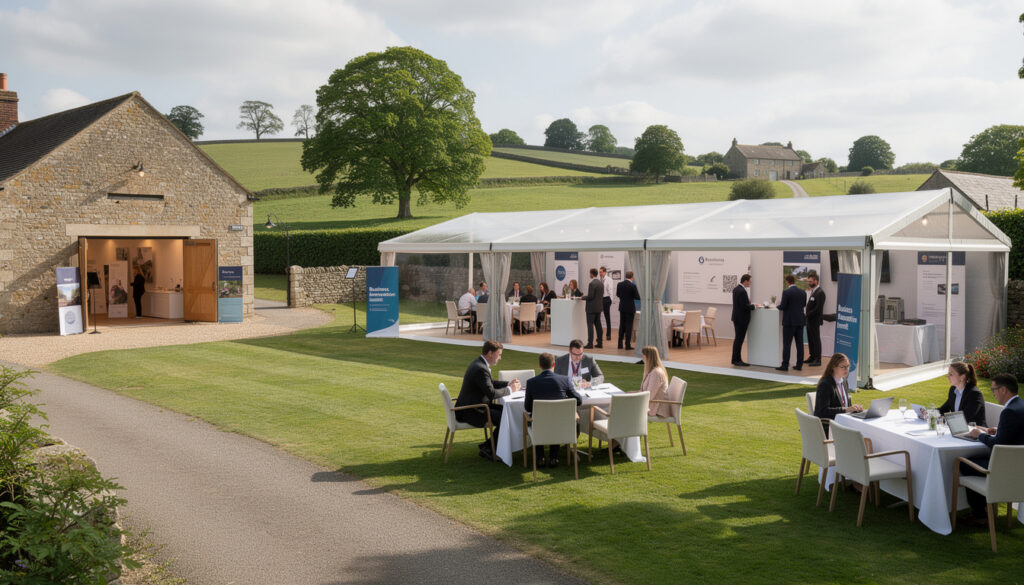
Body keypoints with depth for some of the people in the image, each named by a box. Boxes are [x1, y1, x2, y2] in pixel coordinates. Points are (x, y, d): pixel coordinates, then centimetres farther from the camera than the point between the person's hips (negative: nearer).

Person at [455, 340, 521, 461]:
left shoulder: (479, 363, 10)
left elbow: (491, 383, 23)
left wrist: (509, 383, 9)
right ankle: (487, 449, -2)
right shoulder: (480, 369, -24)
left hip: (472, 406, 11)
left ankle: (488, 445, 14)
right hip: (470, 412, -11)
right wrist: (509, 389, -10)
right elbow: (492, 393, -25)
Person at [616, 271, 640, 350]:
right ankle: (627, 345, 2)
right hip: (630, 308, -5)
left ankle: (620, 344, 16)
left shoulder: (619, 284, -2)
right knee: (629, 326, 1)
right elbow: (638, 297, -12)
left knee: (622, 326, 13)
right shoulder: (633, 286, -17)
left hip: (622, 307, 5)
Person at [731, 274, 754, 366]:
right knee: (739, 339, -3)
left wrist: (749, 303, 8)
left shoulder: (736, 288, 9)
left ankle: (736, 359, 20)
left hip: (737, 317, 10)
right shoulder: (742, 291, -22)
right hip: (741, 318, -10)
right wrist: (753, 306, -7)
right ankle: (736, 360, 3)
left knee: (738, 339, 15)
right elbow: (745, 306, -22)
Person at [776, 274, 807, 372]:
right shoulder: (803, 292, 5)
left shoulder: (786, 292, -14)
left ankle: (785, 365, -2)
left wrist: (779, 304, 8)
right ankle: (799, 365, 12)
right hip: (800, 321, 6)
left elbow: (782, 307, -14)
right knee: (799, 343, 9)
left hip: (789, 321, -6)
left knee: (786, 344, -2)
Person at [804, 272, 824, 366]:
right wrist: (807, 316, 7)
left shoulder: (820, 293, -15)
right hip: (809, 320, 9)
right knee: (810, 339, 14)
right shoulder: (812, 291, 14)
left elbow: (818, 309, -21)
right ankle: (812, 356, 24)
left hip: (815, 321, -9)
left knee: (816, 340, -2)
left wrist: (808, 315, -14)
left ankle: (817, 359, 3)